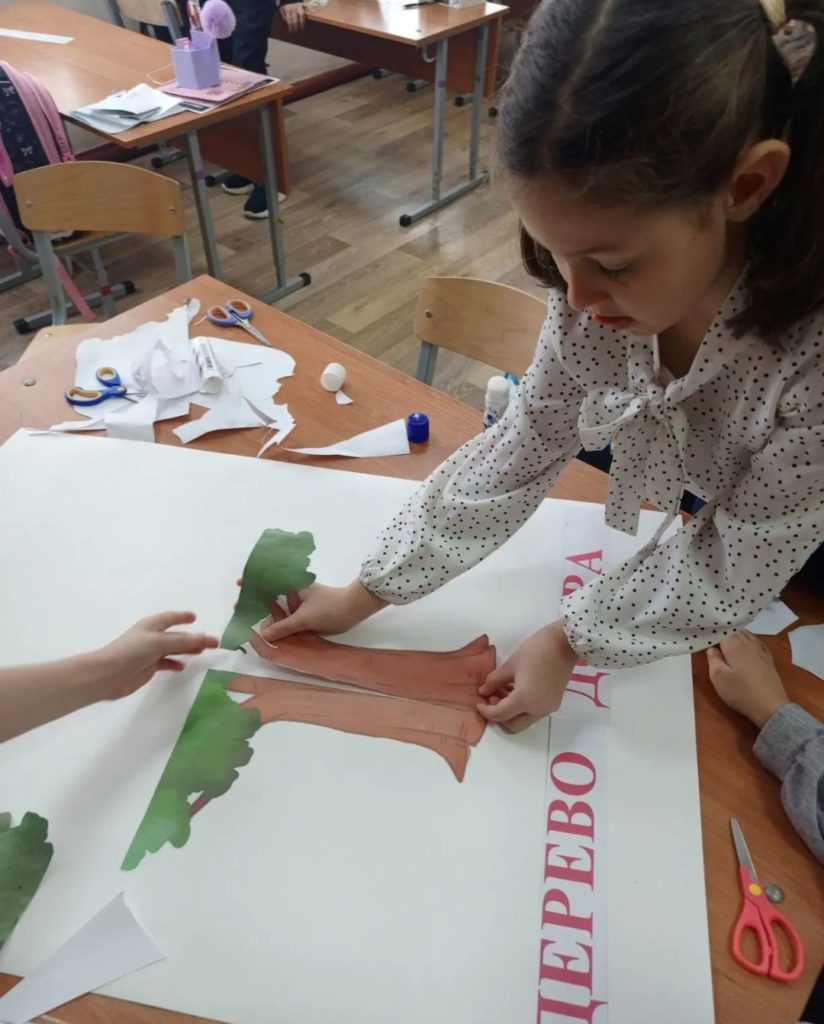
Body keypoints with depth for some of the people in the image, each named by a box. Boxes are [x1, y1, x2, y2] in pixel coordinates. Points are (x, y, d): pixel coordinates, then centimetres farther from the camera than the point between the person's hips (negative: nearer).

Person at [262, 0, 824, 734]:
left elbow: (734, 569, -30)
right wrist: (365, 594, -17)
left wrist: (570, 640, -23)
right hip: (711, 517, 3)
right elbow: (517, 454, -19)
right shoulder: (602, 293, -28)